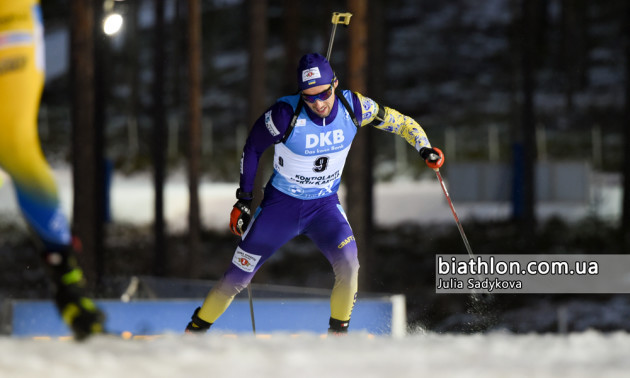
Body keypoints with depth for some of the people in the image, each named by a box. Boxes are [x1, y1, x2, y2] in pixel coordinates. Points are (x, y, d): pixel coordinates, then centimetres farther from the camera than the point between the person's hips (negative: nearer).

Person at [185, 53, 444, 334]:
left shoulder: (353, 106, -18)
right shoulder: (286, 113, -26)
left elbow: (400, 122, -2)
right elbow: (252, 148, -8)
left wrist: (425, 148, -19)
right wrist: (244, 200, -4)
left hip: (325, 206, 2)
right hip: (280, 205, -1)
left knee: (348, 261, -27)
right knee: (237, 278, 4)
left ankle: (338, 332, -8)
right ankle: (196, 328, 28)